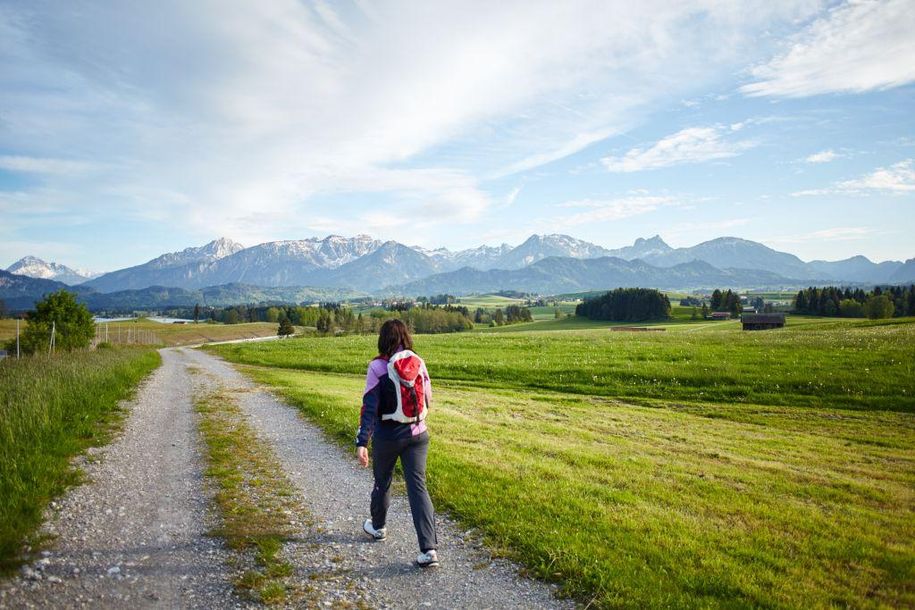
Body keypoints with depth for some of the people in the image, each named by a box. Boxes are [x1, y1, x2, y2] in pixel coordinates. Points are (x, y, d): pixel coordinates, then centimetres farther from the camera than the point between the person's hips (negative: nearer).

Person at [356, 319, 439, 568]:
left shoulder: (378, 366, -12)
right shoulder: (418, 363, -1)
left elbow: (370, 406, -17)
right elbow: (427, 400, 8)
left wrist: (362, 442, -19)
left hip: (387, 435, -2)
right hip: (417, 434, 2)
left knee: (382, 481, 20)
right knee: (418, 487, 1)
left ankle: (377, 527, 45)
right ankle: (429, 549, -6)